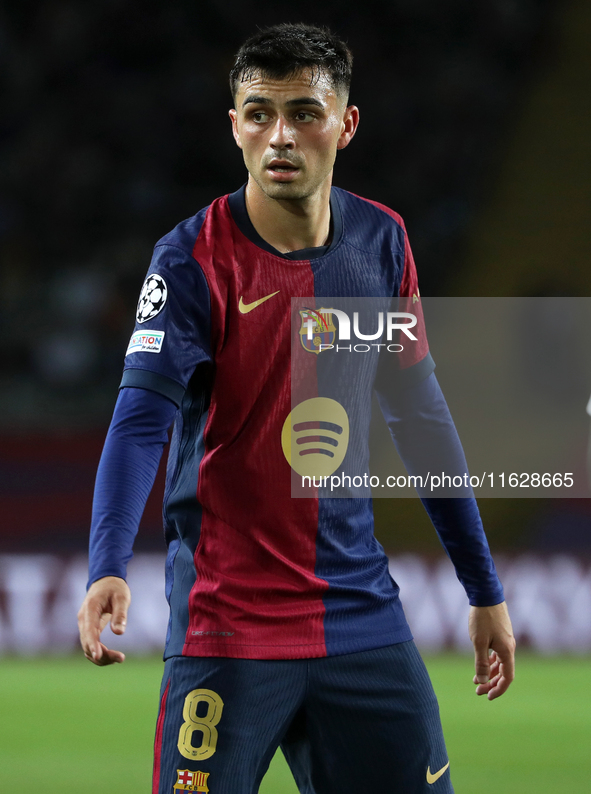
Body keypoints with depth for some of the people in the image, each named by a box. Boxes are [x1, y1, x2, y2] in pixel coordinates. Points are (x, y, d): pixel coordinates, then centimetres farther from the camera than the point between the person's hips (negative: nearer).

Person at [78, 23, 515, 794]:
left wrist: (484, 589, 16)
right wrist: (108, 569, -37)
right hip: (227, 623, -4)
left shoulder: (381, 242, 4)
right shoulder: (193, 258, -11)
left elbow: (422, 418, 14)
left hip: (364, 616, 4)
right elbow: (140, 420, -21)